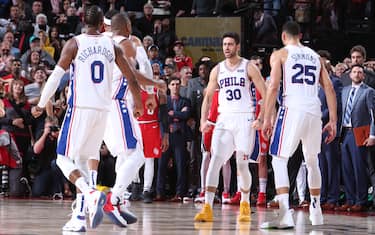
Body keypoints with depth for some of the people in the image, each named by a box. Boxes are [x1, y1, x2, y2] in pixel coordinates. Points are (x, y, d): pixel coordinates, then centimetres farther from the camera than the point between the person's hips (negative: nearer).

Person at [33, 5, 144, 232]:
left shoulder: (74, 43, -3)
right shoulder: (111, 45, 8)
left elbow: (57, 75, -5)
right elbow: (131, 76, 10)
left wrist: (42, 104, 5)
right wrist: (138, 103, 25)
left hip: (80, 108, -4)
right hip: (103, 109, 4)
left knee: (64, 158, 1)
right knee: (85, 160, 13)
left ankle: (91, 194, -25)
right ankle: (79, 217, 6)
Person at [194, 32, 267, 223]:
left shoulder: (248, 67, 0)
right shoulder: (217, 70, 10)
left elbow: (265, 93, -2)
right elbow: (208, 96, 15)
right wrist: (203, 120, 1)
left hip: (244, 119, -3)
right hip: (224, 120, 3)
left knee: (242, 164, -6)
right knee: (214, 162, -9)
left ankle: (245, 205, 13)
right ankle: (207, 208, -12)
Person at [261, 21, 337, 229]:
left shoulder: (280, 54, 7)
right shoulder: (315, 56, 21)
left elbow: (273, 87, -5)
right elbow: (329, 89, 14)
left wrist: (267, 119, -4)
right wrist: (333, 121, 14)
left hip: (293, 110, -5)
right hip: (314, 111, 5)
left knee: (279, 160, -1)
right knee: (312, 161, 23)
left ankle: (285, 214, -17)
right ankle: (316, 211, 29)